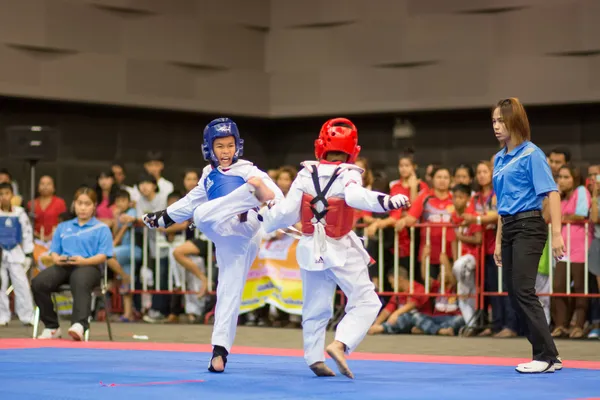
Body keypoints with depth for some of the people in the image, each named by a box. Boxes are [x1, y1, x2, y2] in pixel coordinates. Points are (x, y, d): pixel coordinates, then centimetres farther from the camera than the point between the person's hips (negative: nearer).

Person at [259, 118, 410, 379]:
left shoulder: (305, 175, -4)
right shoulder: (348, 175, -15)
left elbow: (287, 213, -2)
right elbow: (356, 196, -37)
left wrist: (263, 216, 16)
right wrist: (387, 201, -51)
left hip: (312, 248, 4)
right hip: (341, 250, -4)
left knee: (315, 308, 16)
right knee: (365, 301, 0)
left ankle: (314, 357, 17)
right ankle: (340, 344, -20)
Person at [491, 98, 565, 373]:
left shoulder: (531, 154, -9)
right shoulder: (499, 159, 13)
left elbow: (551, 193, -15)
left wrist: (557, 234, -22)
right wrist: (498, 242, 19)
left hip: (529, 227, -8)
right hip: (509, 229, 8)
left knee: (523, 291, -14)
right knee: (514, 295, 6)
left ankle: (547, 356, -8)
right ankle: (546, 354, 13)